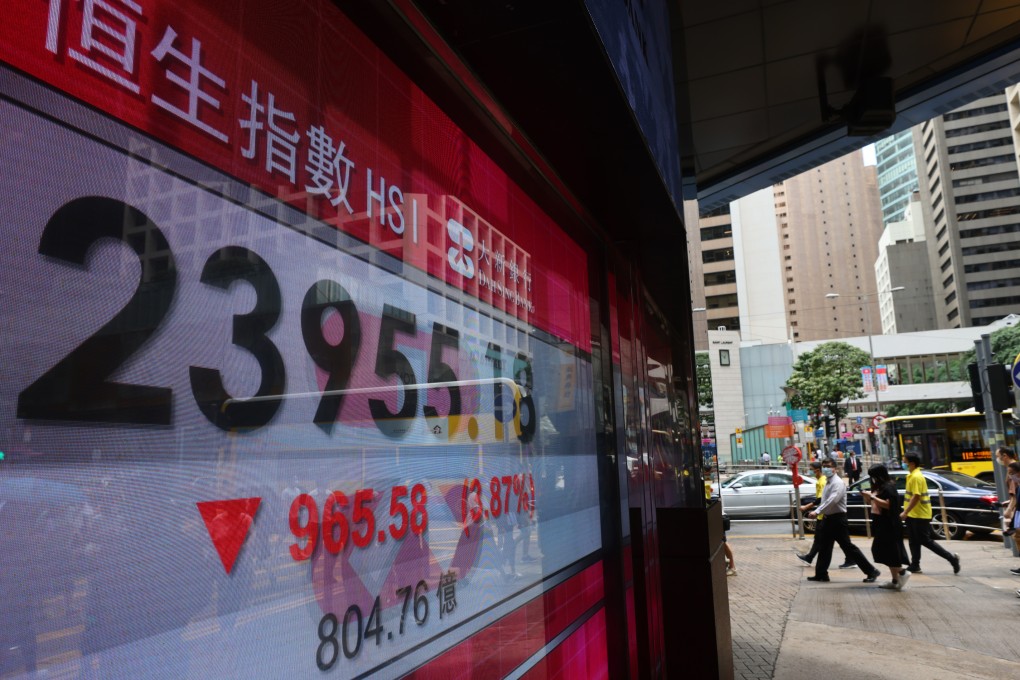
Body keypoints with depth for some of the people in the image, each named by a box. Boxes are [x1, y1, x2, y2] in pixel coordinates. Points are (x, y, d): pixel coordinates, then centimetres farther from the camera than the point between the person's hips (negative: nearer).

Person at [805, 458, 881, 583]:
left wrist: (817, 511, -30)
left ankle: (871, 571, 5)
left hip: (838, 519, -9)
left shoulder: (838, 482, -15)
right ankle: (821, 574, 19)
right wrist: (817, 512, 9)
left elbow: (832, 500, -27)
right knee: (824, 547, 12)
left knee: (848, 547, -5)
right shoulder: (828, 482, 13)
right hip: (829, 519, 9)